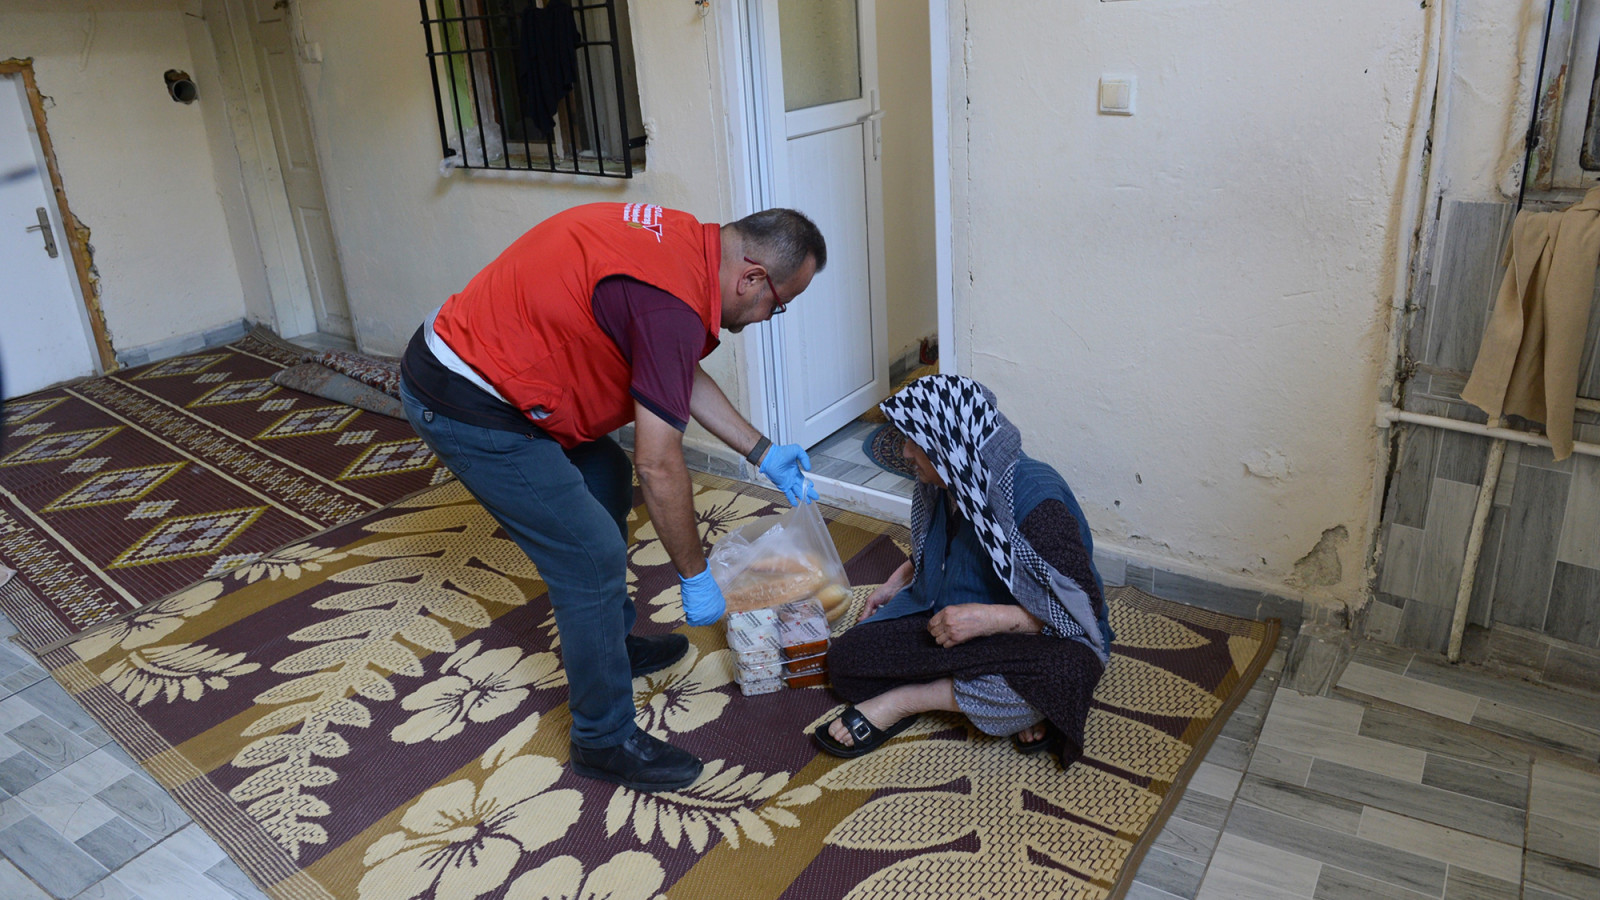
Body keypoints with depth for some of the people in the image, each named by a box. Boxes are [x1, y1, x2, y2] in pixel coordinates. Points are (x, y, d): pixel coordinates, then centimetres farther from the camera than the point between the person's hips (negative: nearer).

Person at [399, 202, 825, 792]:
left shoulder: (682, 244, 4)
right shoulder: (672, 301, -27)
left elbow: (682, 377, 17)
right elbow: (659, 465, -22)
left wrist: (762, 453, 18)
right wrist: (695, 575, -9)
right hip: (466, 410, -11)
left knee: (607, 483, 22)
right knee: (591, 559, -6)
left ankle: (611, 643, 40)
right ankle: (604, 741, 12)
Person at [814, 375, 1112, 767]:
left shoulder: (1037, 501, -27)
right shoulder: (949, 482, -5)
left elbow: (1083, 606, -24)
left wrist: (988, 618, -31)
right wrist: (896, 583, 8)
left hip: (1036, 638, -6)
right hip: (944, 617, 6)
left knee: (1067, 674, -42)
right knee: (845, 659, -12)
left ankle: (904, 700, -19)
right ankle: (1012, 706, -10)